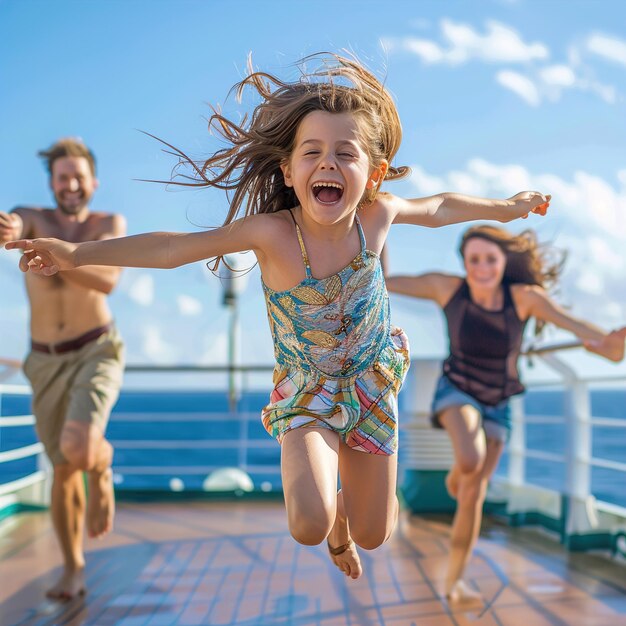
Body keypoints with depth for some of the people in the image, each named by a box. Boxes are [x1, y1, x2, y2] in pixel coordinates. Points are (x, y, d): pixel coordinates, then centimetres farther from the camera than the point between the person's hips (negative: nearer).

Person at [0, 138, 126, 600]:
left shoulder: (111, 224, -4)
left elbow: (107, 280, -22)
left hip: (97, 352, -2)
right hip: (46, 363, 2)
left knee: (80, 450, -27)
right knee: (63, 469, 9)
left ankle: (102, 470, 12)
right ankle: (73, 568, 28)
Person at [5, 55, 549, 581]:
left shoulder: (376, 215, -18)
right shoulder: (272, 231, -27)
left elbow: (439, 208, 3)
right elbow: (173, 248, -27)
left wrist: (506, 207, 15)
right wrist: (78, 254, -33)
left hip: (371, 385, 3)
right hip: (306, 391, -3)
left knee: (373, 535, 11)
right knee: (310, 526, -24)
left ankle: (343, 509, 52)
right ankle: (332, 514, 17)